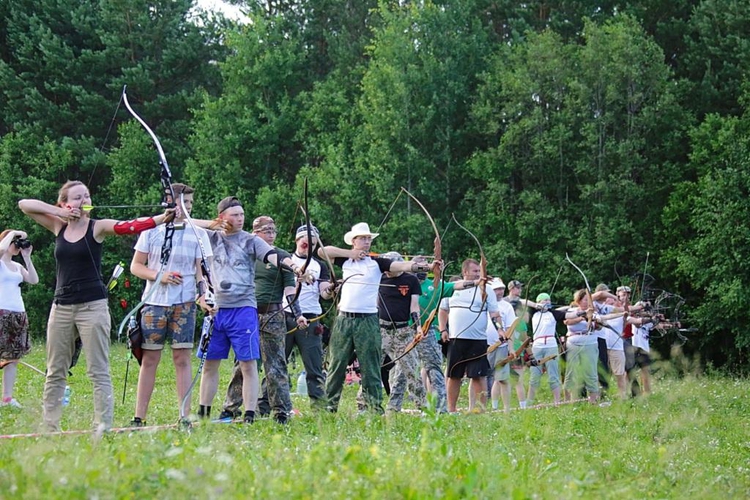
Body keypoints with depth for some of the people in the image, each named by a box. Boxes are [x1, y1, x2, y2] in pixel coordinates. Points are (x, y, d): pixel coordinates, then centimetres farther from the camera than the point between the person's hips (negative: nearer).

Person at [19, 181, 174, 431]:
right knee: (55, 372, 8)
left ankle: (103, 427, -6)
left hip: (93, 306, -4)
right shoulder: (58, 226, 9)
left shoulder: (98, 227, -2)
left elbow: (130, 226, -19)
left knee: (98, 371, -5)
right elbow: (24, 204, 7)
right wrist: (60, 212, -5)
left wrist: (162, 218, -36)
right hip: (62, 306, 4)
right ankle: (49, 426, 14)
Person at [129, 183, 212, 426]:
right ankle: (139, 417, 4)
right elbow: (135, 266, 6)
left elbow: (201, 270, 5)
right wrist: (158, 275, -11)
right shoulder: (152, 230, 5)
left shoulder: (198, 234, 8)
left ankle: (185, 416, 0)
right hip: (154, 301, 0)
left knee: (182, 358, -2)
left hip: (184, 303, 0)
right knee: (149, 359, 1)